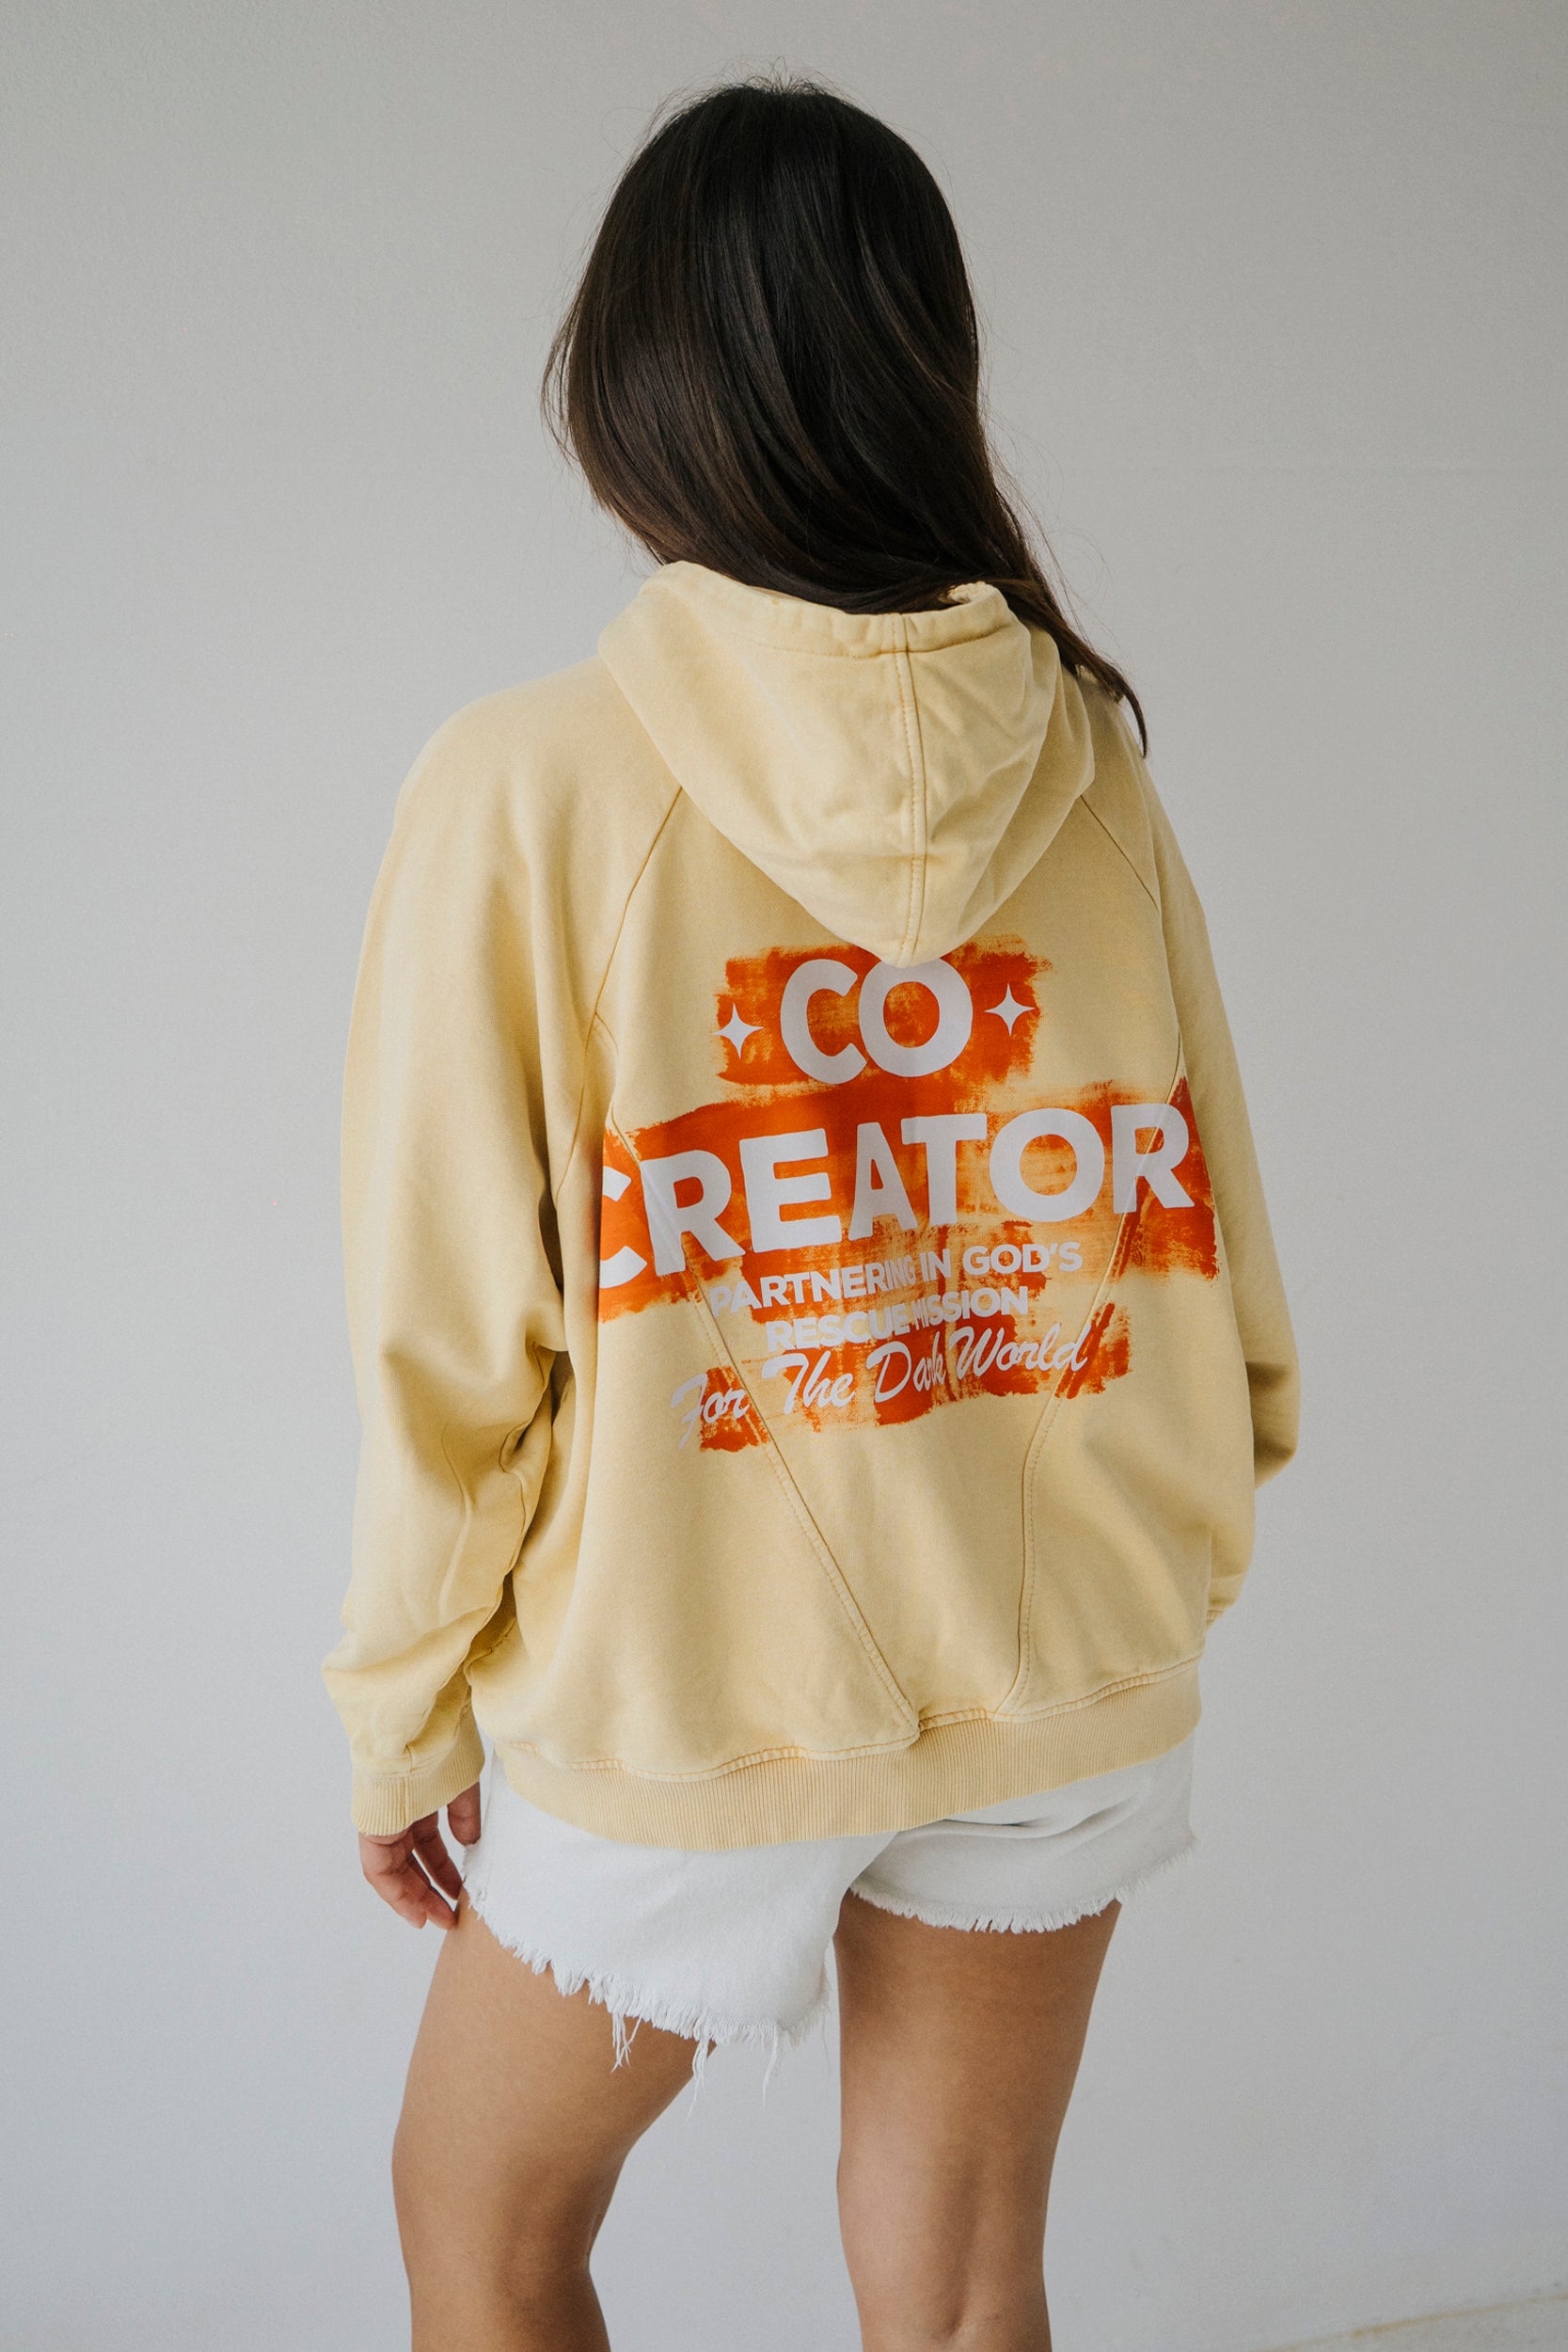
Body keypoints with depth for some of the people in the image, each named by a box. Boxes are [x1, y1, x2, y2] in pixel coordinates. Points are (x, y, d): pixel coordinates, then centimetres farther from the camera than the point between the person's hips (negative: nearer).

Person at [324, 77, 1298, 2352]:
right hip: (1060, 1678, 4)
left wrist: (402, 1724, 0)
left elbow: (453, 1345, -14)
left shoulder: (529, 783, -16)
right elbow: (1203, 1234, 0)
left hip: (685, 1704, -3)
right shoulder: (1092, 770, -6)